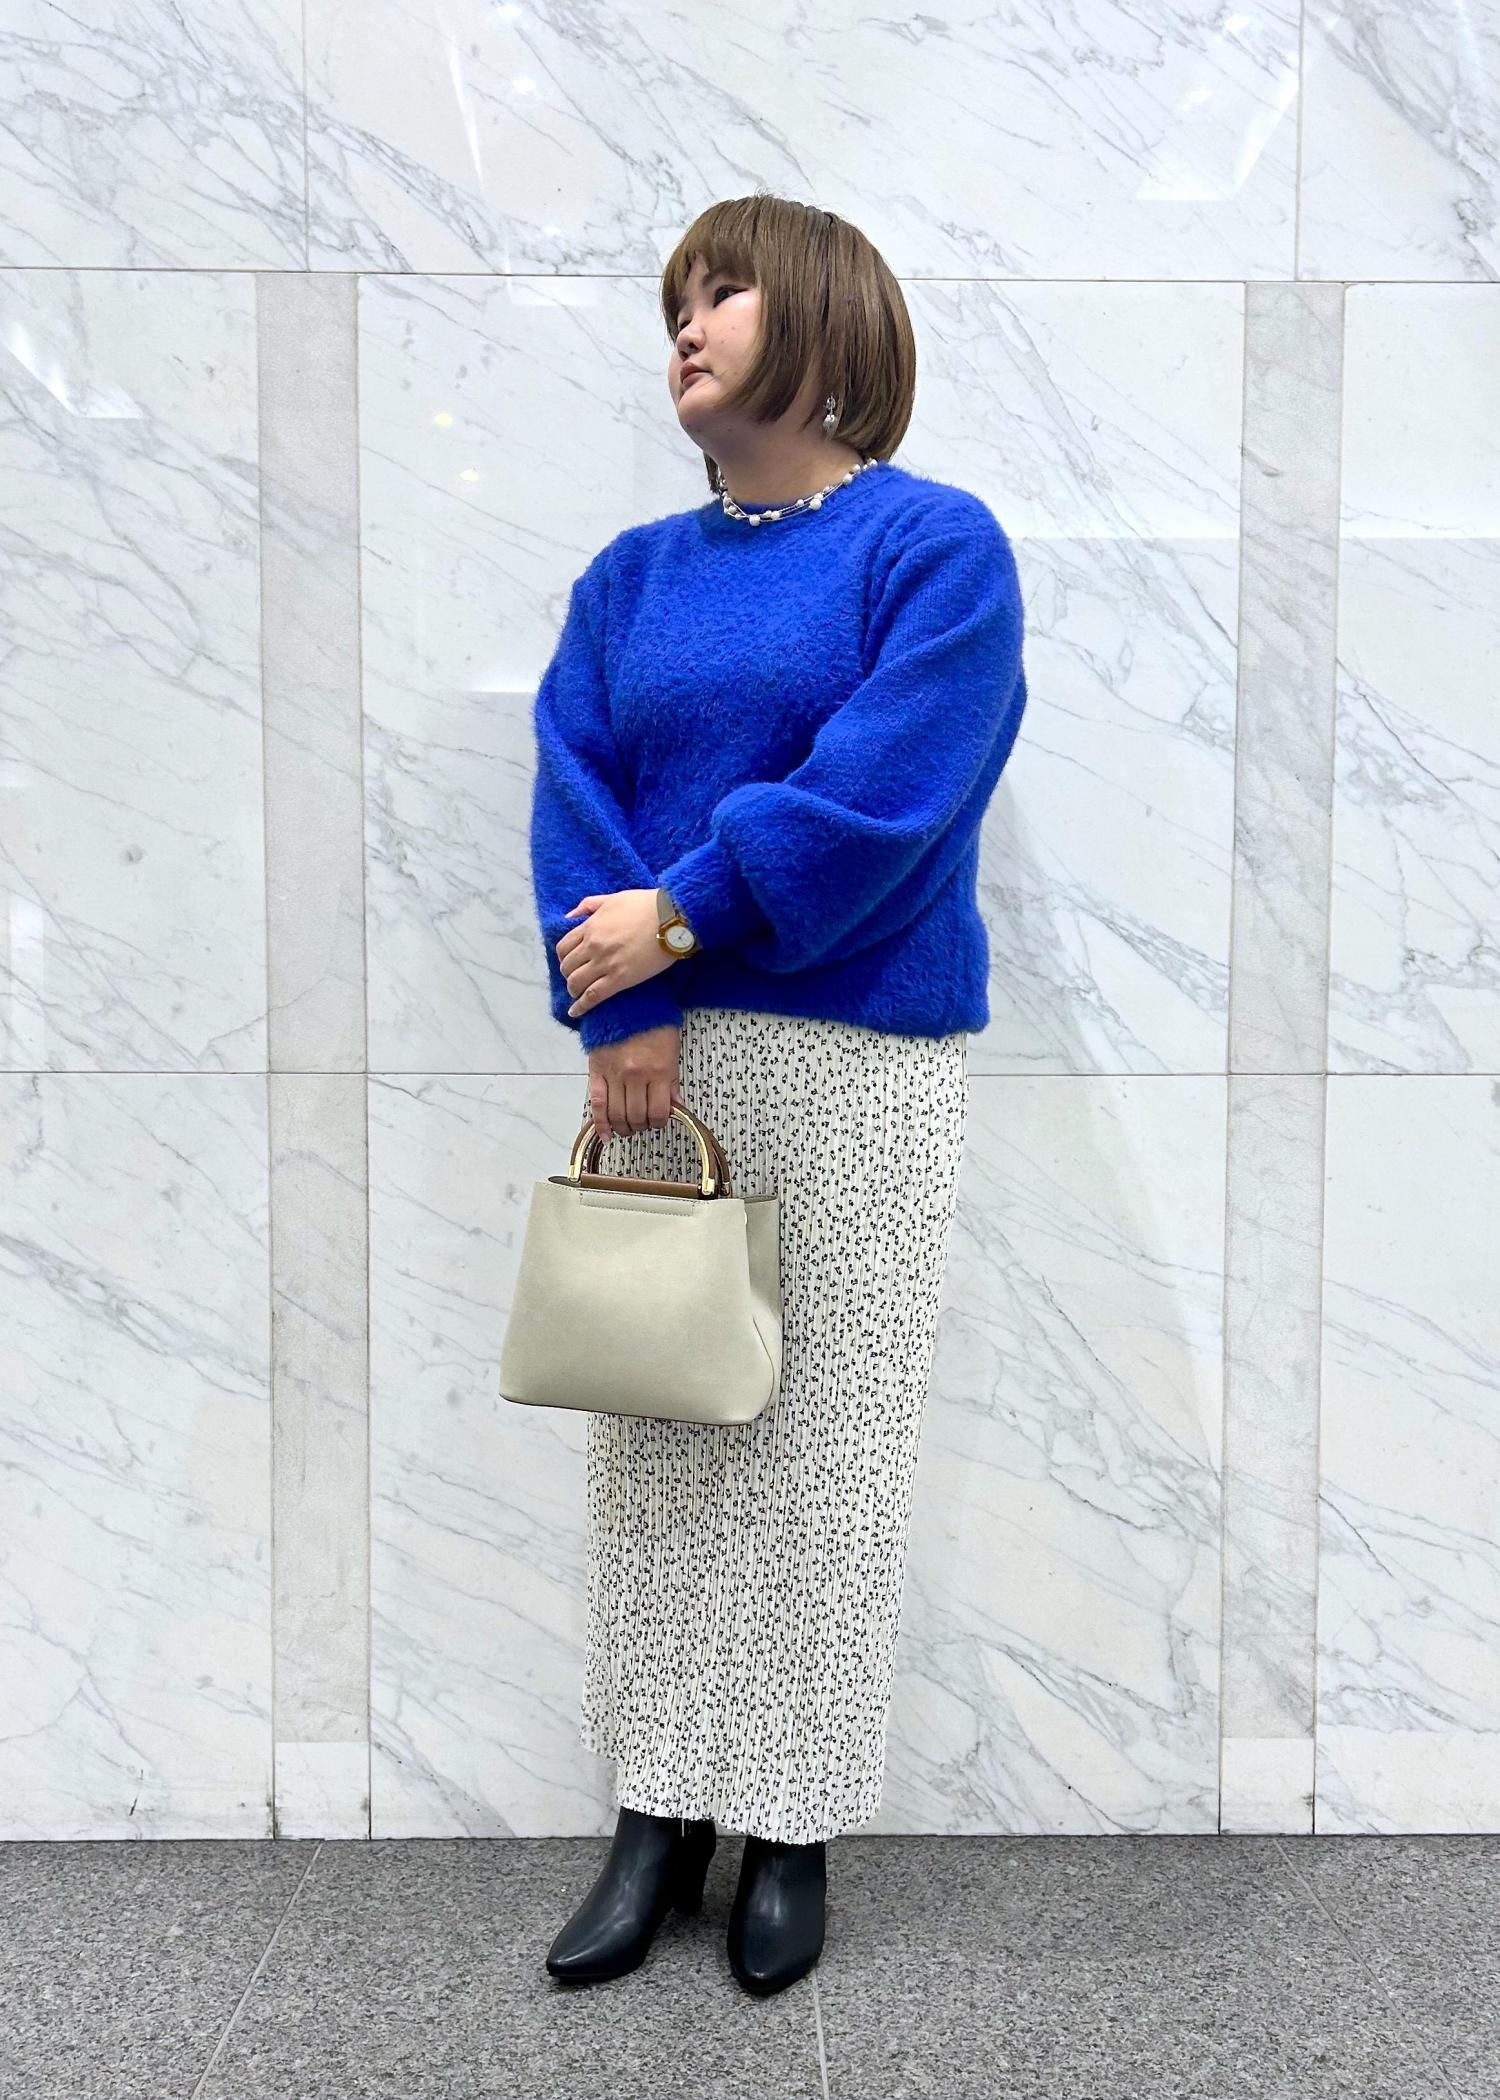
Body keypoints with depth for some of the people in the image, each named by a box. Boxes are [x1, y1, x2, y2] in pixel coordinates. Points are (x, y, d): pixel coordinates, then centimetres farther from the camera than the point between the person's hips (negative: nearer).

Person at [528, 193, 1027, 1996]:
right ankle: (662, 1809, 22)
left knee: (823, 1444, 4)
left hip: (856, 1064, -4)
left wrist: (676, 921, -11)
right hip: (661, 1052, 5)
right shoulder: (631, 576, 13)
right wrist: (625, 1018, -13)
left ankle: (792, 1828, 20)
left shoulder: (936, 544, -2)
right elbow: (575, 798, 1)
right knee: (652, 1437, 8)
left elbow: (877, 799, -14)